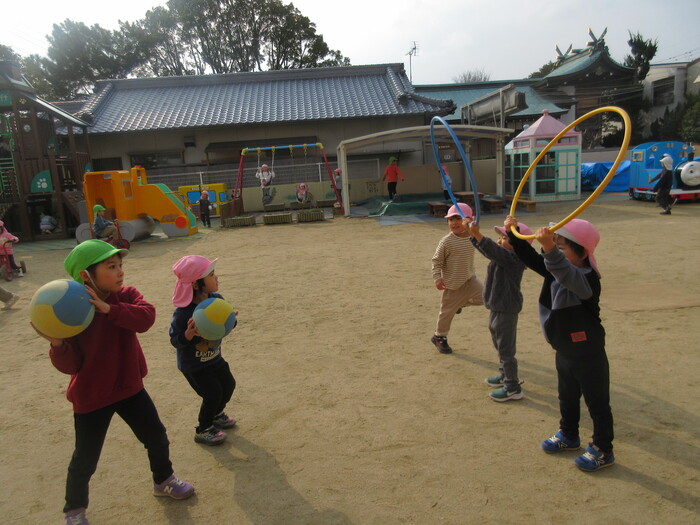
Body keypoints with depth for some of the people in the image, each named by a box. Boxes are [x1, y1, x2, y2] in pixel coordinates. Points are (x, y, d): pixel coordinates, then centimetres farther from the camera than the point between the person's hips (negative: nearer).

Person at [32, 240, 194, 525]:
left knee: (156, 437, 15)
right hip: (90, 397, -4)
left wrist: (108, 308, -37)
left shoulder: (127, 295, -8)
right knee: (85, 460, 11)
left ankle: (163, 480, 43)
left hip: (129, 387, 4)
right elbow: (70, 365, -18)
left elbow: (146, 317, -29)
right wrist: (57, 344, -37)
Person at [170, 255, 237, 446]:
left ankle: (216, 415, 45)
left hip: (214, 358, 7)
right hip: (193, 365, -6)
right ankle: (203, 430, 21)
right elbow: (175, 341, -21)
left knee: (229, 385, 14)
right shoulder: (182, 313, -29)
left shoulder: (217, 300, -12)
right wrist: (189, 333, -41)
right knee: (213, 394, -6)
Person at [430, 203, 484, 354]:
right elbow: (436, 260, -14)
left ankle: (460, 303, 18)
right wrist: (437, 278, -21)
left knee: (483, 296, -9)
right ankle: (439, 337, 25)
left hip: (469, 279, 5)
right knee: (447, 311, 5)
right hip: (453, 284, -5)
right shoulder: (446, 242, -18)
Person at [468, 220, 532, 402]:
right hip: (497, 308, 11)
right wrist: (473, 233, 1)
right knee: (500, 345, 25)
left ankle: (513, 388, 12)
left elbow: (493, 250, -38)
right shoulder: (504, 256, 7)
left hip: (506, 310, -11)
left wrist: (477, 235, -46)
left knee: (506, 350, 0)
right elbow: (487, 250, 13)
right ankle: (504, 376, 42)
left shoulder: (513, 259, -22)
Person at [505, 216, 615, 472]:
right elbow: (530, 258, 1)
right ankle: (568, 435, 45)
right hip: (564, 351, 8)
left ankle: (603, 450, 28)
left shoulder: (587, 278, -28)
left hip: (588, 354, -8)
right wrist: (513, 233, -11)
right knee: (567, 398, 25)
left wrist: (549, 249, -67)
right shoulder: (556, 270, -3)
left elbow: (567, 275, -50)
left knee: (597, 403, 10)